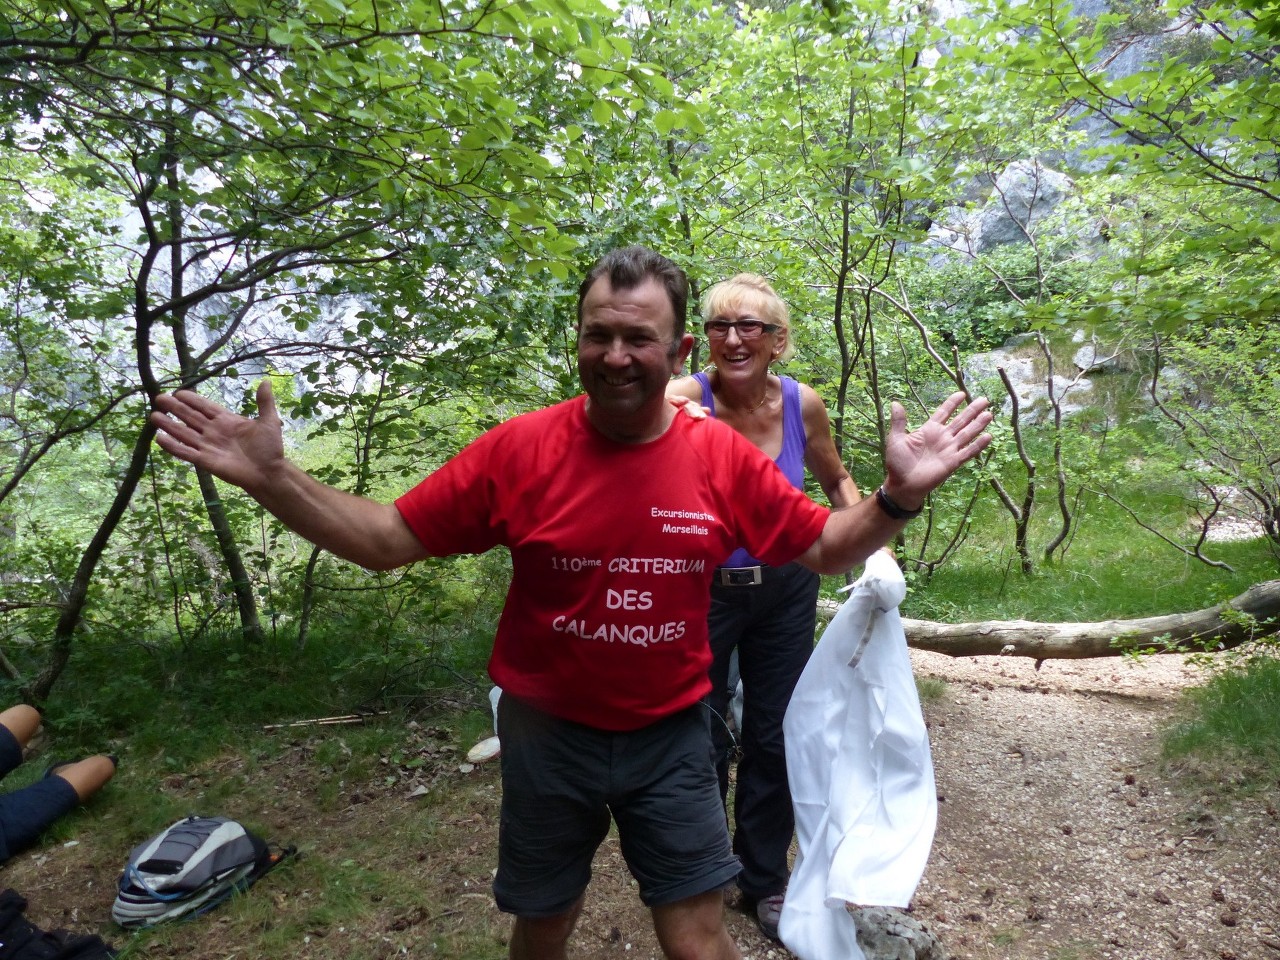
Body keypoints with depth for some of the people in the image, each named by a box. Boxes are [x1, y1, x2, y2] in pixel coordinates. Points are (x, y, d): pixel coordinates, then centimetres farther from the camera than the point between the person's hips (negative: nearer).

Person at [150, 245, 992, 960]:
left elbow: (821, 548, 1)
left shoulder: (724, 457, -10)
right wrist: (272, 479, -19)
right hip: (547, 734, 0)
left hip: (671, 736, 1)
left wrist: (897, 499, -15)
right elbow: (386, 541, -9)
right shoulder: (519, 449, -15)